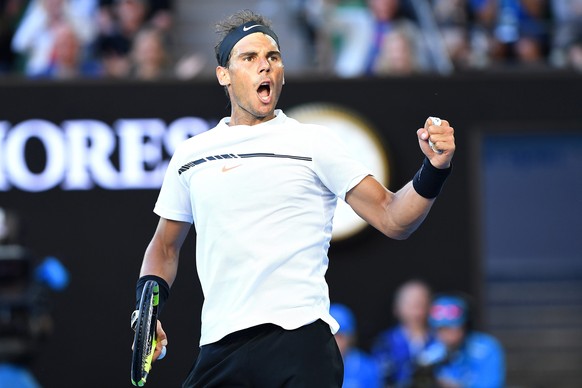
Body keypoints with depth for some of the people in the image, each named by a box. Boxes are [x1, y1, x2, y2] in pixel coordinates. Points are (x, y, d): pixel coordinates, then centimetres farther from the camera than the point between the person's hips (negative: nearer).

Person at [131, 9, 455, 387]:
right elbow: (165, 246, 24)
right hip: (218, 349, 3)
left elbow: (390, 218, 0)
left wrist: (434, 170, -17)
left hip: (299, 342, -3)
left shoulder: (314, 142, 4)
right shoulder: (190, 154, 13)